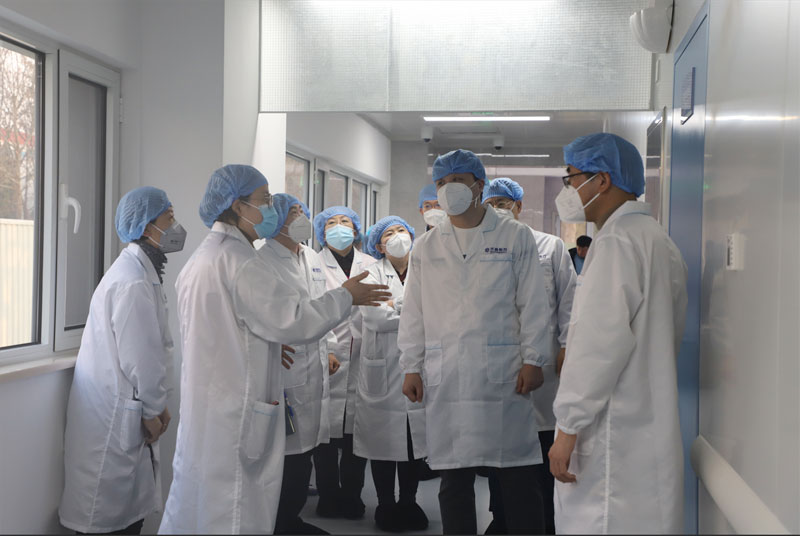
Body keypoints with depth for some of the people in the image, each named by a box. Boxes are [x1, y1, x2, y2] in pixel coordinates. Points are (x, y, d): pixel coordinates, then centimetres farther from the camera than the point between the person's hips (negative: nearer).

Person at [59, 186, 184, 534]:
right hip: (114, 414, -10)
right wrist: (153, 409, -8)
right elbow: (140, 355, -21)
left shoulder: (140, 270, 14)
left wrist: (155, 403, 13)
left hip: (126, 412, 10)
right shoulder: (135, 282, -21)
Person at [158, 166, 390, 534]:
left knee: (193, 504, 15)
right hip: (235, 416, -10)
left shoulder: (201, 258, 15)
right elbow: (295, 321, -19)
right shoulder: (237, 259, -17)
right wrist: (346, 296, -6)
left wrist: (268, 350, 22)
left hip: (201, 409, 10)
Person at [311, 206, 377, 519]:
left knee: (357, 435, 4)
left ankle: (351, 497, 17)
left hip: (362, 361, 2)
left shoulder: (370, 265, 14)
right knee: (327, 434, 1)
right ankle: (328, 498, 14)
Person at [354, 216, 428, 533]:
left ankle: (408, 502, 21)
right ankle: (386, 505, 16)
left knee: (415, 436, 6)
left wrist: (396, 308, -7)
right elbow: (375, 316, -11)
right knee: (385, 435, 2)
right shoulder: (372, 273, 4)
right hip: (383, 367, -2)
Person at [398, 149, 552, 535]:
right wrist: (411, 367, 6)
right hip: (445, 379, 3)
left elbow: (533, 304, 2)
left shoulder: (515, 237, 5)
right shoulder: (425, 247, 14)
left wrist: (533, 360, -4)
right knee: (454, 478, 7)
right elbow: (413, 312, 12)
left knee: (518, 475, 1)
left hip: (503, 373, -2)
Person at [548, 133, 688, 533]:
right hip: (650, 423, 10)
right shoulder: (658, 239, 18)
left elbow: (602, 339, -22)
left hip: (615, 436, -10)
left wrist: (568, 427, -19)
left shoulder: (617, 241, -13)